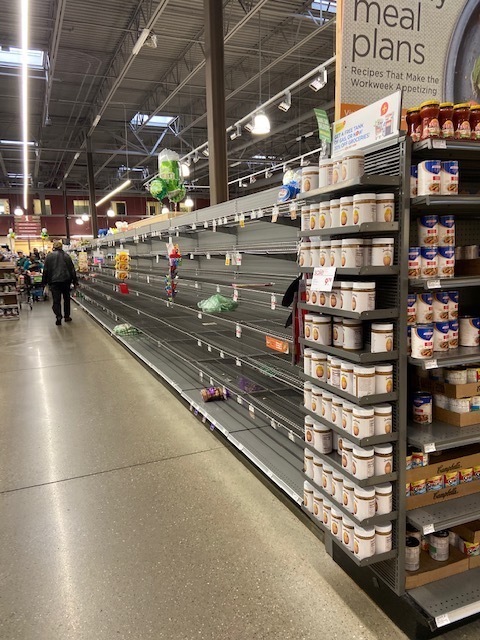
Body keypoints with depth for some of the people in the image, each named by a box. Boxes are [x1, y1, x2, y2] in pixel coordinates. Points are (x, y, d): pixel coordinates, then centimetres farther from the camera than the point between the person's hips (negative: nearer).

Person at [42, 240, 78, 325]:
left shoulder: (49, 256, -1)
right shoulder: (66, 256, 3)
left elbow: (45, 270, 1)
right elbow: (72, 269, 4)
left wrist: (44, 282, 8)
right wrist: (75, 281, 9)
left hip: (54, 281, -1)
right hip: (65, 280, 2)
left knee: (56, 300, 0)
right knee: (66, 299, 15)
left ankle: (58, 316, -16)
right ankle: (67, 316, 19)